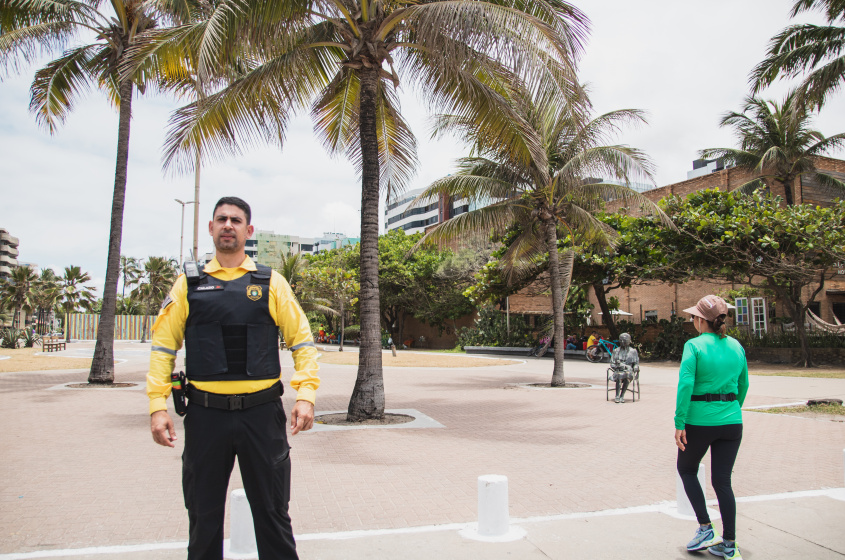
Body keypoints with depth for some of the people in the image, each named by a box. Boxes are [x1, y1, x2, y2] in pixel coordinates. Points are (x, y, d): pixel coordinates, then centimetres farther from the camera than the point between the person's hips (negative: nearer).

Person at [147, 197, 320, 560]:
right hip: (205, 414, 1)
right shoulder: (189, 284, 6)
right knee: (203, 515, 14)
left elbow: (302, 340, 4)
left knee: (272, 513, 9)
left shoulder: (271, 283, 4)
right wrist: (157, 406, -2)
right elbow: (163, 346, 7)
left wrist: (306, 395, -8)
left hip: (262, 413, -1)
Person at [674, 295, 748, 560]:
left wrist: (679, 423, -15)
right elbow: (743, 385, 12)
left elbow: (685, 384, -19)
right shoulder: (736, 346, 5)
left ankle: (705, 529, 12)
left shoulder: (694, 345, -11)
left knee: (687, 469, 19)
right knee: (722, 481, 12)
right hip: (731, 422, 5)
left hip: (699, 420, -5)